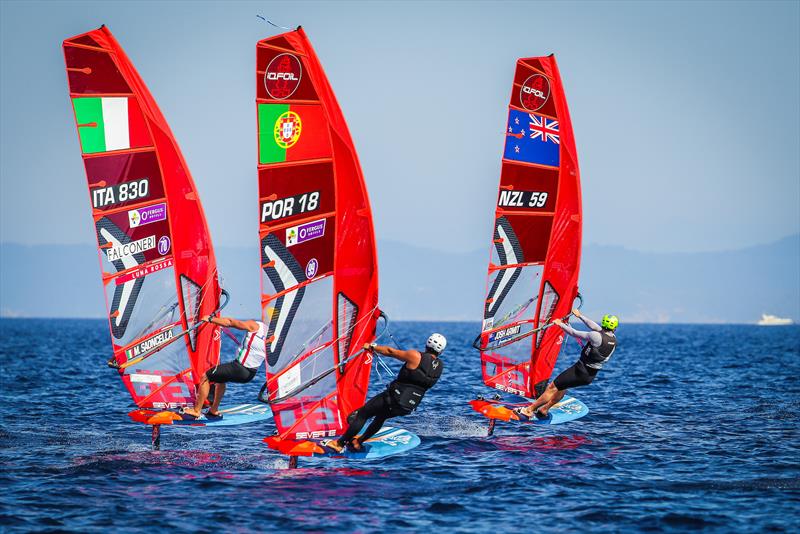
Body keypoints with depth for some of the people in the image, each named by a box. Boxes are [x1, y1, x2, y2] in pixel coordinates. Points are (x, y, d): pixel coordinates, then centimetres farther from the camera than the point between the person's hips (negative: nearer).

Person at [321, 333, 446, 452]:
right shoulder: (439, 366, -2)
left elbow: (390, 351, -6)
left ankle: (339, 443, 12)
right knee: (382, 415, 31)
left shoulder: (415, 356, -17)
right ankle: (358, 442, 40)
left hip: (395, 398, -6)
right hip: (409, 407, 6)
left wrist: (372, 347, 8)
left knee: (363, 414, 8)